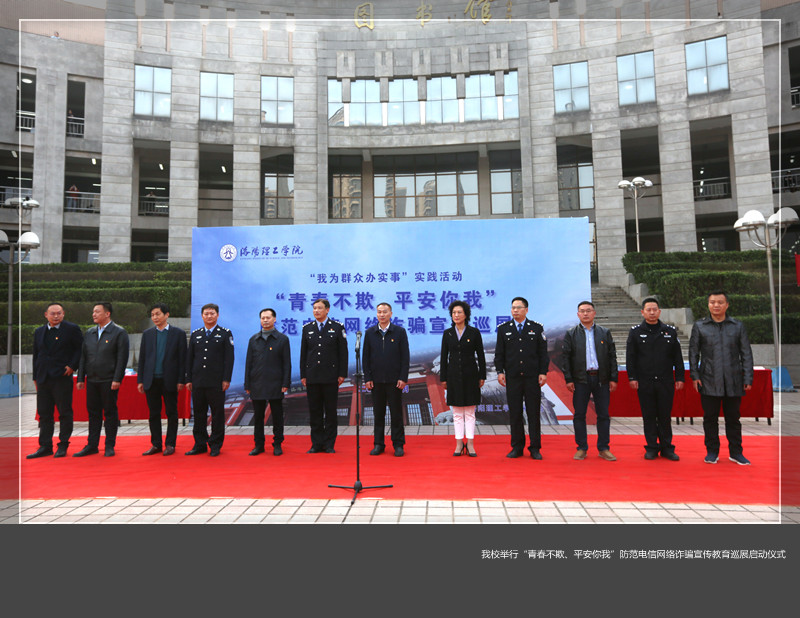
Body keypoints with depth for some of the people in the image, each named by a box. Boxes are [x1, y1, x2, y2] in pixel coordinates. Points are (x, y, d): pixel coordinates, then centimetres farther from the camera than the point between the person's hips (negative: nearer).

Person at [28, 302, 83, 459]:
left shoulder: (72, 329, -1)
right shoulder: (39, 332, 15)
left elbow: (81, 349, -1)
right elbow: (36, 355, 18)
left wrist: (72, 366, -11)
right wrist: (35, 377, 14)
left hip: (62, 378, -5)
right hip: (43, 379, 5)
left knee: (65, 413, 0)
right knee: (44, 414, 9)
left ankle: (63, 446, 9)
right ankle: (45, 446, 17)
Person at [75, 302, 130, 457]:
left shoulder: (119, 332, -5)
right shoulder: (89, 333, 14)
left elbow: (122, 358, -10)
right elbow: (83, 356, 15)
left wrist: (117, 379, -15)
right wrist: (80, 378, 9)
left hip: (109, 381, -5)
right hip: (91, 380, 6)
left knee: (110, 413, 2)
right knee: (93, 412, 10)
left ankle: (109, 446, 11)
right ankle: (92, 445, 19)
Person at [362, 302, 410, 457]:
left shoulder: (400, 332, 1)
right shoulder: (370, 333, 7)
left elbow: (405, 356, -1)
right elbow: (365, 357, 7)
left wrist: (403, 378, -8)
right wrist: (367, 378, 0)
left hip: (394, 379, -2)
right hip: (376, 380, 2)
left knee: (396, 413, 3)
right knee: (378, 413, 7)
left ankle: (398, 445, 13)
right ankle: (378, 444, 18)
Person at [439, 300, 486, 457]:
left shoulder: (474, 332, -1)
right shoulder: (447, 333, 4)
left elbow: (481, 356, 1)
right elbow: (444, 357, 6)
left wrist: (482, 376, -2)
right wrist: (443, 378, 2)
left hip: (470, 375, -1)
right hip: (454, 375, 2)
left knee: (470, 411, 4)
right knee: (457, 412, 6)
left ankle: (470, 444, 10)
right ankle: (459, 444, 14)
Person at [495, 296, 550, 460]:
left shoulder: (537, 328, 6)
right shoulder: (503, 329, 8)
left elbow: (543, 353, 5)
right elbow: (499, 353, 7)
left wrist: (543, 372, -3)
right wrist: (500, 371, -3)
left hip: (532, 377, 0)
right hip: (512, 378, 1)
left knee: (534, 412, 3)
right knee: (514, 413, 4)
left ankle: (535, 448, 12)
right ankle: (517, 447, 14)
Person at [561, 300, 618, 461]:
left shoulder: (605, 333, 10)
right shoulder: (571, 334, 5)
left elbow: (612, 356, 8)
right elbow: (565, 357, 2)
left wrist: (613, 378, 1)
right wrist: (568, 379, -6)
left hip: (601, 379, 1)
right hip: (580, 380, -1)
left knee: (603, 415, 5)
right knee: (579, 415, 2)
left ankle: (604, 449, 15)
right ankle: (582, 448, 12)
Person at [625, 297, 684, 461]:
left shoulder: (670, 331, 8)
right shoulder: (635, 332, 4)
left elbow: (677, 356, 10)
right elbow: (630, 357, 2)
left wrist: (680, 378, 5)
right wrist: (632, 378, -4)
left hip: (666, 382, 1)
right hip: (644, 383, -1)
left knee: (665, 416, 7)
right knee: (649, 416, 5)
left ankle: (667, 448, 18)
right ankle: (651, 448, 15)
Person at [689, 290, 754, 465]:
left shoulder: (738, 326, 7)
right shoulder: (699, 326, 5)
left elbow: (746, 354, 7)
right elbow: (693, 352, 6)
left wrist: (747, 378, 1)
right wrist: (695, 376, -1)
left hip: (733, 382, 1)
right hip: (709, 382, -1)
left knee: (733, 418, 9)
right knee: (710, 418, 6)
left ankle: (736, 452, 22)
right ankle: (712, 452, 19)